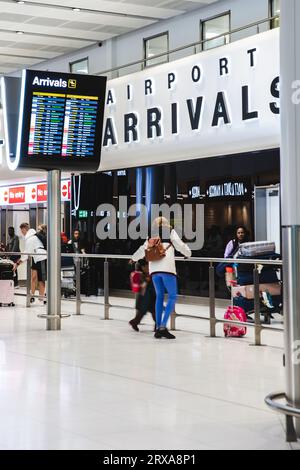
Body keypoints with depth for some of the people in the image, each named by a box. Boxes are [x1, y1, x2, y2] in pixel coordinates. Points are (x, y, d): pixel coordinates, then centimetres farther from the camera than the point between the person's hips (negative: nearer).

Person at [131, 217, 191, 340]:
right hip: (167, 267, -4)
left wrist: (134, 258, 45)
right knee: (172, 296, -1)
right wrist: (188, 253, 24)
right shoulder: (170, 232, 11)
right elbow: (179, 245, 5)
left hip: (154, 268, 4)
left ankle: (158, 327, 11)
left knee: (159, 296, 14)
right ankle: (163, 326, -13)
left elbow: (143, 249, 28)